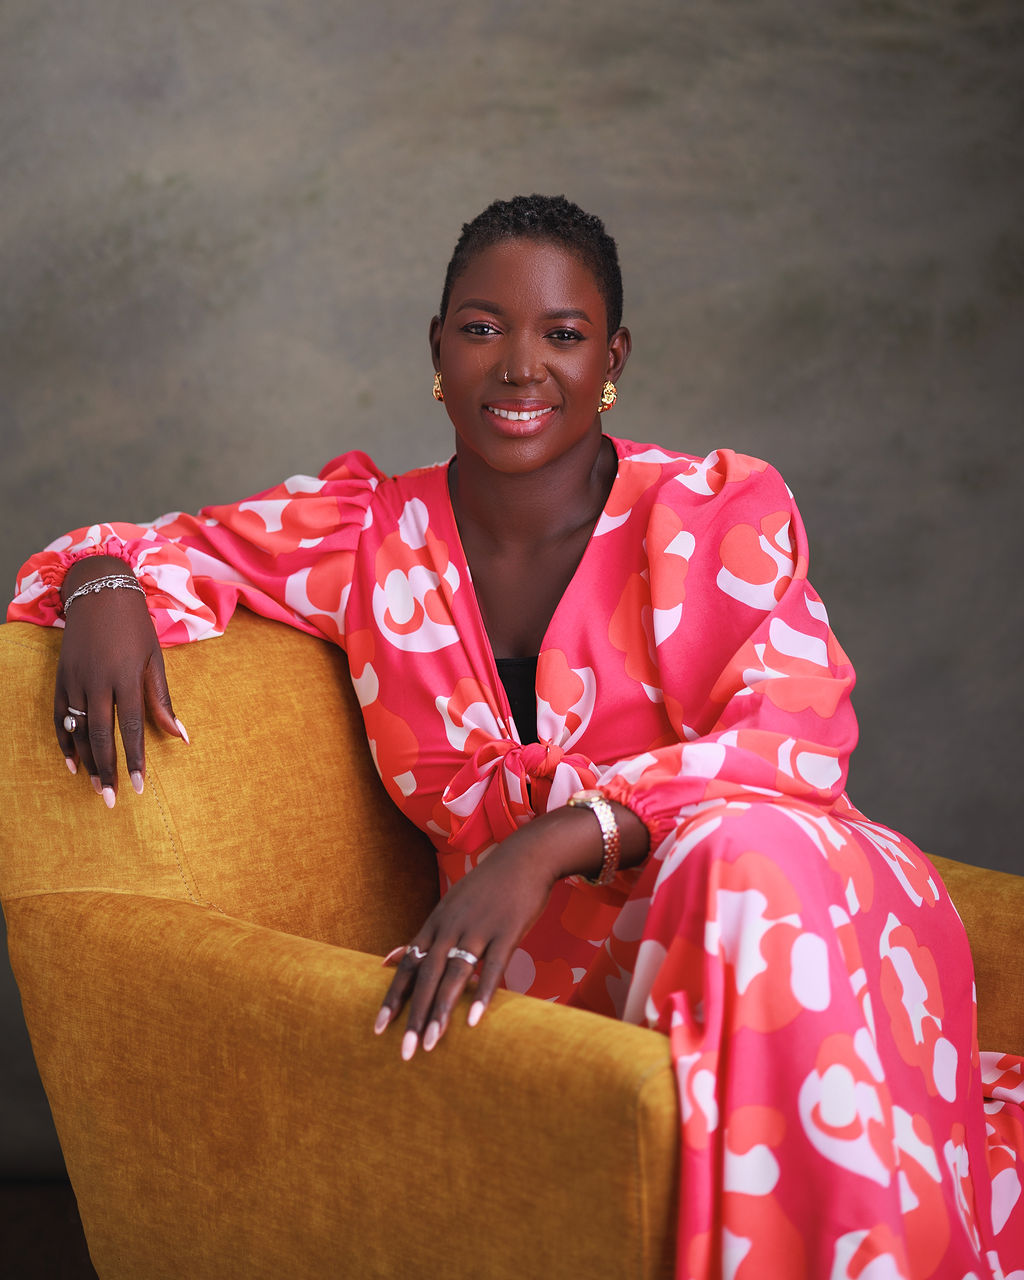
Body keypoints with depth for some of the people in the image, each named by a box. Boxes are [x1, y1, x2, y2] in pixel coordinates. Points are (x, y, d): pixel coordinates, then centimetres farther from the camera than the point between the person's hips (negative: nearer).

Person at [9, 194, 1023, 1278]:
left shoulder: (722, 511, 1)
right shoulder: (371, 532, 9)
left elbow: (791, 743, -12)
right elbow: (173, 549, 18)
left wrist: (550, 845, -27)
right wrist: (105, 585, -9)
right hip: (533, 969, 0)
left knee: (750, 856, -37)